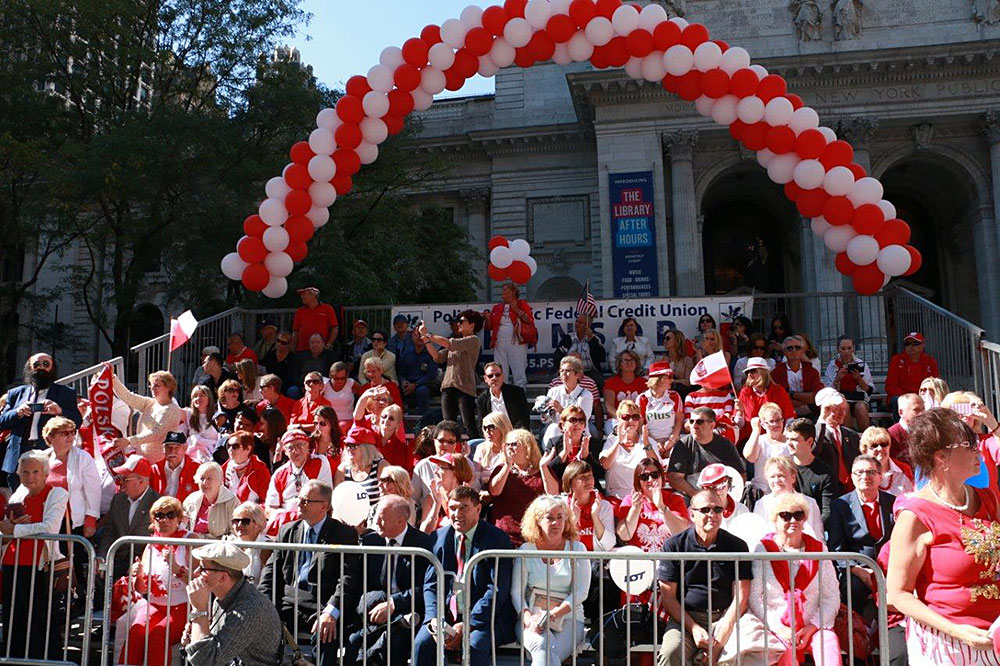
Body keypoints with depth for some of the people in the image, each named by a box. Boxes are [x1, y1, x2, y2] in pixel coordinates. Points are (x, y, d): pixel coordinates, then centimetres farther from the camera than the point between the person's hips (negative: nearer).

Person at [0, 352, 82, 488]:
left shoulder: (66, 393, 12)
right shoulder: (15, 393, 20)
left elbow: (77, 422, 3)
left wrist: (60, 412, -16)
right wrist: (17, 413, -6)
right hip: (18, 458, 3)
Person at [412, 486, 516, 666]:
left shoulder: (498, 539, -5)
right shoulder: (439, 537, 9)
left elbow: (497, 590, -11)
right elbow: (430, 585, 8)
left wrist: (467, 625, -18)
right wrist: (435, 620, -11)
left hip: (484, 617, -3)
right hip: (445, 616, 4)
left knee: (474, 645, -32)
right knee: (422, 643, -23)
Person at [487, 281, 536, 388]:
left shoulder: (521, 304, 9)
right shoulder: (497, 308, 21)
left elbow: (530, 319, -5)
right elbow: (490, 326, 19)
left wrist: (517, 310, -12)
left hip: (516, 342, -4)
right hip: (499, 342, 4)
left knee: (519, 371, -6)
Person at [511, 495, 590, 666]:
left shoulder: (576, 549, 7)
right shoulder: (526, 549, 7)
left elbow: (580, 592, 0)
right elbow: (516, 592, 4)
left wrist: (552, 614, -13)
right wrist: (528, 618, -15)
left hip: (569, 618, 0)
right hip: (531, 617, 0)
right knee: (543, 646, -33)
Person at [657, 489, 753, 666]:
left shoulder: (737, 546, 7)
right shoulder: (674, 545, 4)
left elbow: (740, 597, 1)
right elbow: (668, 596, 2)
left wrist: (720, 638, -11)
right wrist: (694, 629, -13)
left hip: (726, 617, 1)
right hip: (685, 617, 0)